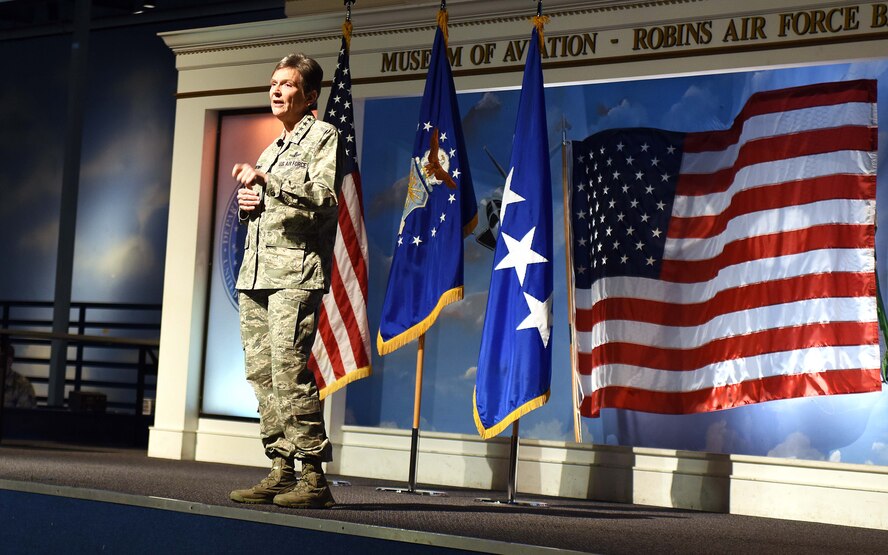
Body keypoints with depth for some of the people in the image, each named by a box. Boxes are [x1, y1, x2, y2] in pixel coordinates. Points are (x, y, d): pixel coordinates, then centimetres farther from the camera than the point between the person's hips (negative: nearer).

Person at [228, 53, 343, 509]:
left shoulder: (323, 136, 2)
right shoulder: (272, 148, 25)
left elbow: (324, 194, -14)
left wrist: (265, 179, -14)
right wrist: (247, 204, 11)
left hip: (296, 271, -8)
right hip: (256, 271, 8)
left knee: (289, 372, -16)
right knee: (262, 374, 4)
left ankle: (313, 475, -14)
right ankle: (281, 471, 7)